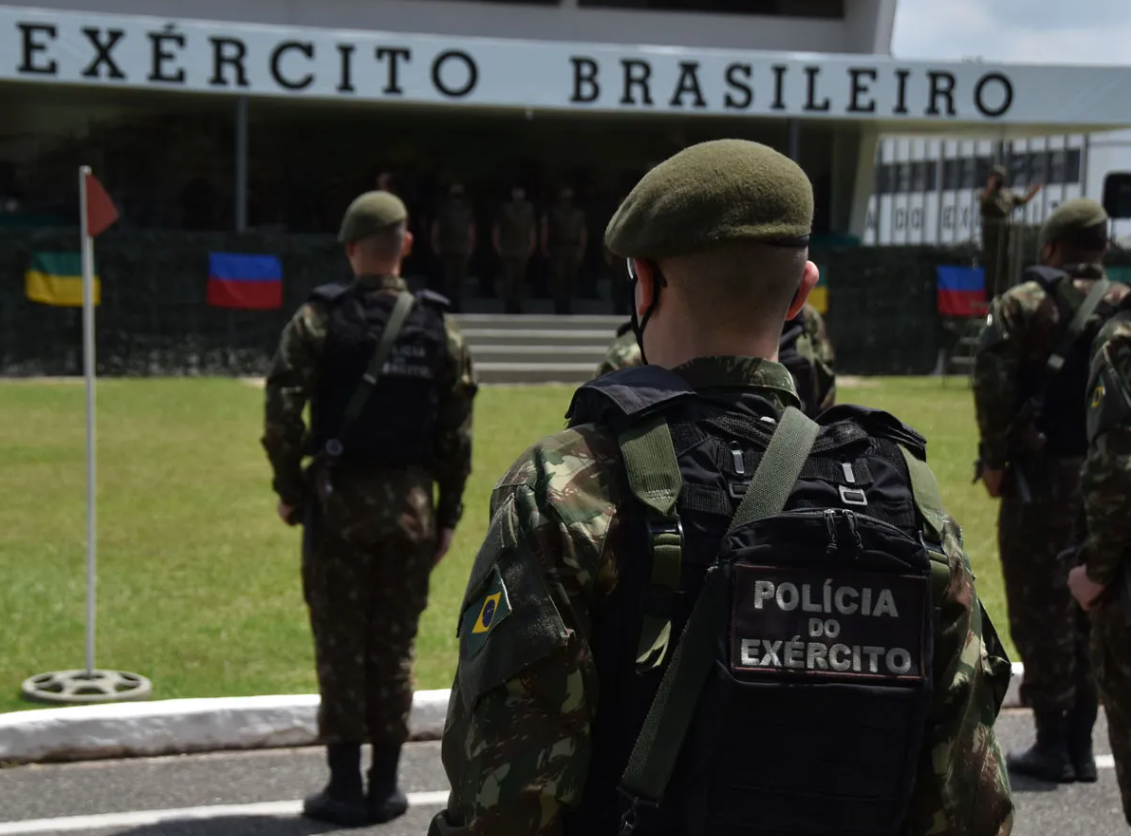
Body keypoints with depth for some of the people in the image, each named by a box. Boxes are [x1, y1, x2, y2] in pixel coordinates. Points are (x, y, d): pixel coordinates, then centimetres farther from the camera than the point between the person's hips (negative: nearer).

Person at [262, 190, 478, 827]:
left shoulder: (319, 320, -6)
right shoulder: (439, 328, 1)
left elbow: (283, 412, -12)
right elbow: (458, 433, 2)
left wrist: (289, 489, 1)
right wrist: (448, 516, 9)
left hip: (339, 500, -2)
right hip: (410, 505, 2)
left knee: (341, 646, 5)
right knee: (395, 645, 10)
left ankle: (345, 788, 8)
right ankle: (386, 787, 16)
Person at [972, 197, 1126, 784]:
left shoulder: (1025, 304, -5)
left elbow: (993, 383, -14)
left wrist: (995, 458, -7)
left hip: (1041, 477, -4)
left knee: (1041, 611, 2)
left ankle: (1052, 744, 4)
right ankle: (1081, 745, 17)